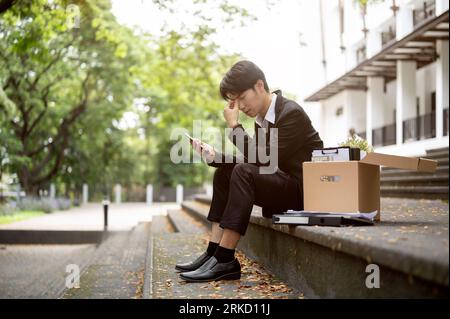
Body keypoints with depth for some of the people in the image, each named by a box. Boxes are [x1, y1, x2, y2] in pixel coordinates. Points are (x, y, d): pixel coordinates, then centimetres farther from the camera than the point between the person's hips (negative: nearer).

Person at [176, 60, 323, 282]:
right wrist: (214, 156, -6)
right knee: (224, 172, 2)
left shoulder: (291, 113, -16)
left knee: (244, 172, -27)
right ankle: (213, 252, -7)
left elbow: (264, 159, -24)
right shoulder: (261, 118, 11)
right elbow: (254, 161, 6)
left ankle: (224, 260, -26)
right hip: (281, 184, 9)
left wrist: (234, 126, -19)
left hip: (304, 188, -9)